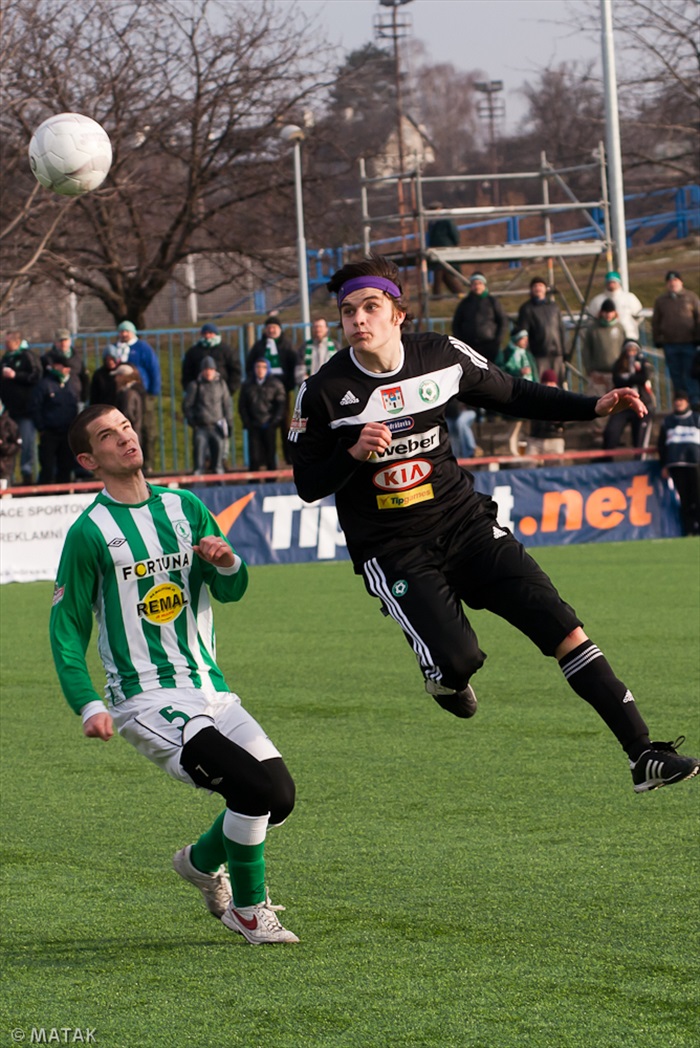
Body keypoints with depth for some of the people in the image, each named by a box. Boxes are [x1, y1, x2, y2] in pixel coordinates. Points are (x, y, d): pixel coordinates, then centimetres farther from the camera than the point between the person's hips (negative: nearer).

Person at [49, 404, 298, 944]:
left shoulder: (185, 508, 12)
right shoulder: (90, 533, -4)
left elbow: (231, 592, 17)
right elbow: (67, 629, -1)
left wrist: (228, 564, -7)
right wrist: (89, 705, -13)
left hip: (211, 692, 6)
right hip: (148, 702, -6)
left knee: (280, 797, -5)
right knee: (255, 786, -22)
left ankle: (202, 860, 24)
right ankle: (248, 908, -1)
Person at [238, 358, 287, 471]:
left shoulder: (275, 384, 3)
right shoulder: (247, 385, 9)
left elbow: (281, 405, 2)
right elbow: (242, 406, 11)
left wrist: (273, 422, -7)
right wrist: (247, 423, 0)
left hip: (269, 427, -1)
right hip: (253, 427, 1)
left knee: (270, 457, 3)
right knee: (254, 457, -4)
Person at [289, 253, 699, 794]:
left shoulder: (441, 356, -2)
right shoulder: (324, 393, -10)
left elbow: (514, 395, 13)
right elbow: (308, 486, -3)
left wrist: (595, 406, 3)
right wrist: (354, 452, -23)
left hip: (465, 524, 3)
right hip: (394, 552, -3)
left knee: (562, 628, -10)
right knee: (458, 658, -22)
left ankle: (644, 754, -7)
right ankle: (443, 678, 19)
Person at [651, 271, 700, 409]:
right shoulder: (661, 301, 12)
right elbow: (655, 323, 15)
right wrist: (658, 340, 8)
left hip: (689, 343, -3)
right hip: (670, 344, 3)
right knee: (676, 376, 4)